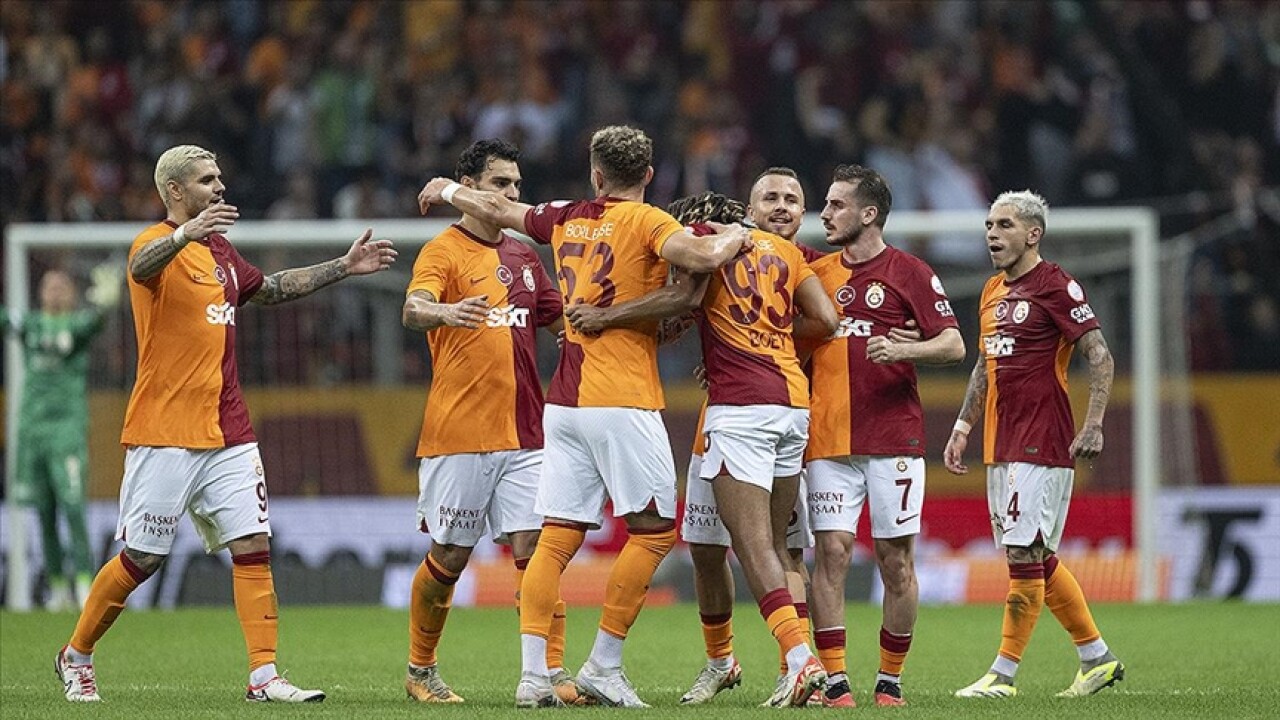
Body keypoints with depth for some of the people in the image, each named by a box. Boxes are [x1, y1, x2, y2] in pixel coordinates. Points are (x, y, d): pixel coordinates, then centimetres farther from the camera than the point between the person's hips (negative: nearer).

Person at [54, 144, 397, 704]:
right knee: (142, 558, -2)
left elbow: (270, 288, 35)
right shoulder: (158, 243, -8)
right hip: (165, 435, -7)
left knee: (253, 544, -4)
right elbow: (142, 265, -34)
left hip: (228, 435, 7)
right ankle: (76, 657, 17)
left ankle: (264, 676, -6)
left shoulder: (220, 251, 18)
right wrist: (184, 235, -54)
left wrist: (343, 268, 31)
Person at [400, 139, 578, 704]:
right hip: (458, 438, -5)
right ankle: (420, 672, 20)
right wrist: (443, 312, -46)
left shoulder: (523, 258, 16)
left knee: (535, 551, -6)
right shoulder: (444, 251, -5)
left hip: (523, 435, 5)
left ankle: (552, 672, -7)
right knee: (448, 558, 3)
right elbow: (414, 309, -24)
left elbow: (563, 322, 26)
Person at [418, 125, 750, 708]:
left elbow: (496, 209, 28)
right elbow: (700, 257, -24)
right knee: (654, 531, 3)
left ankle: (533, 675, -4)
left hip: (564, 401, 6)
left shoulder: (566, 219, 12)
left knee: (557, 537, 3)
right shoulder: (645, 222, -6)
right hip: (623, 402, -6)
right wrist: (734, 237, -1)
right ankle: (603, 666, -2)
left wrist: (447, 190, 48)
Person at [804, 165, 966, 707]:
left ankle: (890, 680, 10)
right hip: (830, 439, 3)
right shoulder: (817, 273, 14)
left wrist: (903, 349, -20)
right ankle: (834, 679, -7)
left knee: (896, 559, 0)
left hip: (894, 438, -3)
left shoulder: (909, 272, 2)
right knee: (831, 551, -7)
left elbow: (953, 345, -3)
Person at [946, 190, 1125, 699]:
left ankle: (1003, 674, -7)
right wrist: (962, 428, 23)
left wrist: (1093, 426, -21)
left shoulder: (1055, 287, -10)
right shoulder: (993, 292, 16)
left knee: (1024, 554, -9)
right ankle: (1097, 657, 21)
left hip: (1042, 445, -9)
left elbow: (1100, 357, -13)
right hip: (1000, 446, 9)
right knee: (1036, 559, 11)